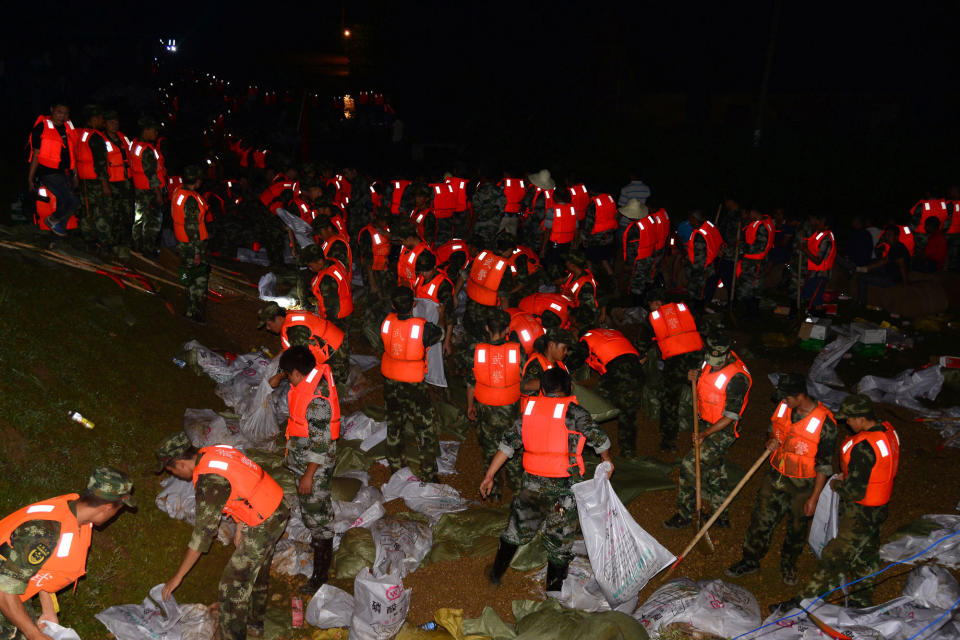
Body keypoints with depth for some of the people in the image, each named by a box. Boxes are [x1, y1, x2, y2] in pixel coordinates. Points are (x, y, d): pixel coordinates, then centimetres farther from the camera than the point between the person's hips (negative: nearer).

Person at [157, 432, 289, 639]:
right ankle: (255, 622, 46)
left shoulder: (208, 482, -25)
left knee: (235, 583, -2)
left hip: (263, 525, -10)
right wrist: (240, 525, 15)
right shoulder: (214, 452, 1)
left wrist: (178, 577, -15)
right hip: (277, 510, 10)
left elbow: (203, 533, -22)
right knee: (258, 570, 27)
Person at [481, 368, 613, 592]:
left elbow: (508, 443, 5)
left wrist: (489, 476, 10)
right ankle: (553, 590, 21)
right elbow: (598, 438, -7)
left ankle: (496, 572, 38)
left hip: (533, 483, 4)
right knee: (559, 539, 11)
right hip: (564, 487, -4)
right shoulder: (573, 412, -8)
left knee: (518, 527, 24)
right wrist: (607, 460, 14)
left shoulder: (529, 410, 4)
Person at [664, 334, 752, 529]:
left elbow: (730, 416, -23)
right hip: (707, 424, 8)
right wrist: (695, 378, -5)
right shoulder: (710, 362, -3)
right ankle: (722, 516, 34)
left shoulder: (737, 378, -27)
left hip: (723, 431, -8)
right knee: (715, 471, 19)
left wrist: (705, 434, -25)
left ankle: (684, 515, 8)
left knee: (689, 466, -8)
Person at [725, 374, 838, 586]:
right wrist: (772, 440, -9)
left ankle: (788, 564, 40)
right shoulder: (784, 407, -7)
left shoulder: (825, 423, -23)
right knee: (760, 518, 11)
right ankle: (750, 560, 28)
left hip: (802, 485, -4)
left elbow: (824, 465, -15)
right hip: (776, 475, 4)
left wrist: (814, 498, -13)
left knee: (796, 528, 15)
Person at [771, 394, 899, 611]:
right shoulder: (888, 431, -2)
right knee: (866, 555, 22)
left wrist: (837, 486, -8)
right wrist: (848, 475, 8)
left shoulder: (863, 447, -31)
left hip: (860, 513, -9)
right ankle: (861, 602, 39)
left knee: (835, 556, -1)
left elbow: (856, 491, -27)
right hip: (879, 508, 9)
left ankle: (805, 601, 8)